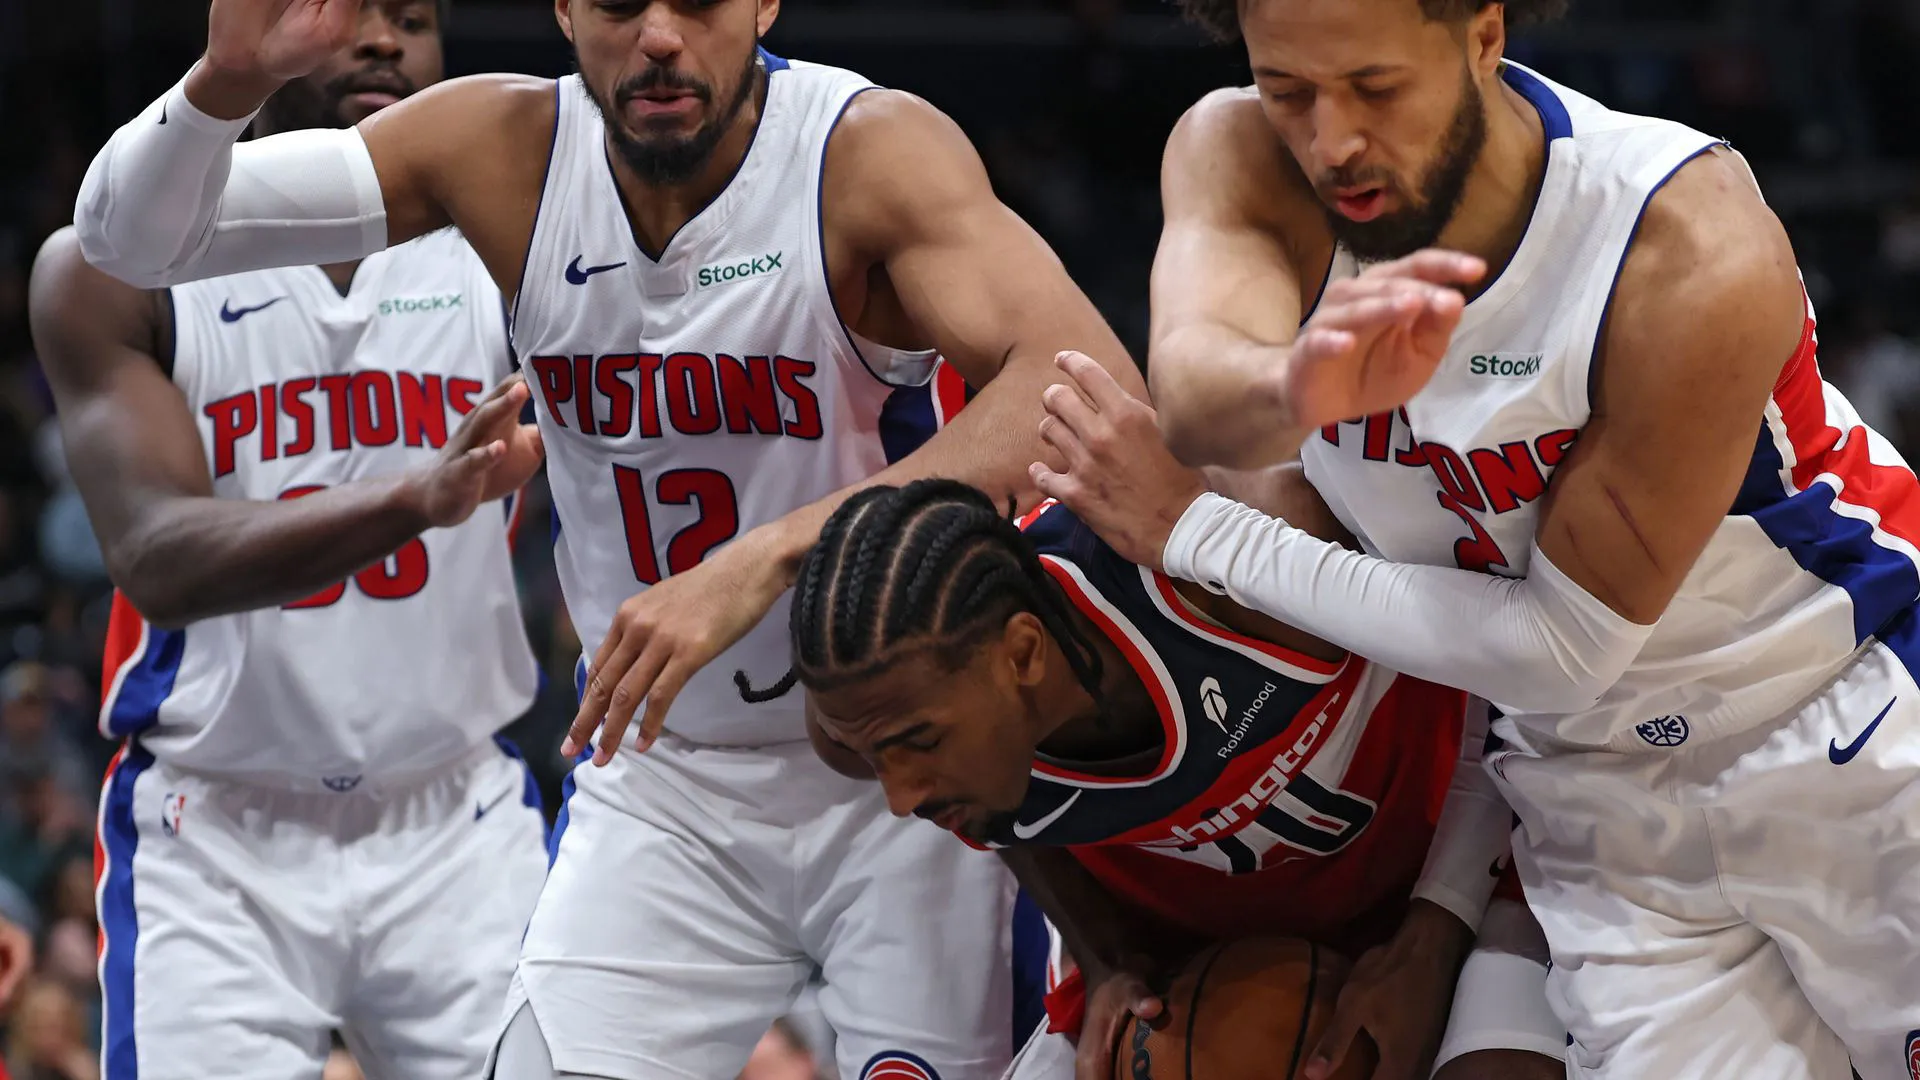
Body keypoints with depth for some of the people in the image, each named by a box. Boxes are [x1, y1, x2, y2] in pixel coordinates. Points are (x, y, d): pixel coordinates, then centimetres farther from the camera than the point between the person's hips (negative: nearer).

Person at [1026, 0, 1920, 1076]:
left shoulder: (1700, 255, -29)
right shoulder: (1237, 158, -15)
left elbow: (1568, 643, -22)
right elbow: (1197, 383, -36)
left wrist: (1192, 533, -23)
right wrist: (1293, 390, -62)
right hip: (1595, 784, 3)